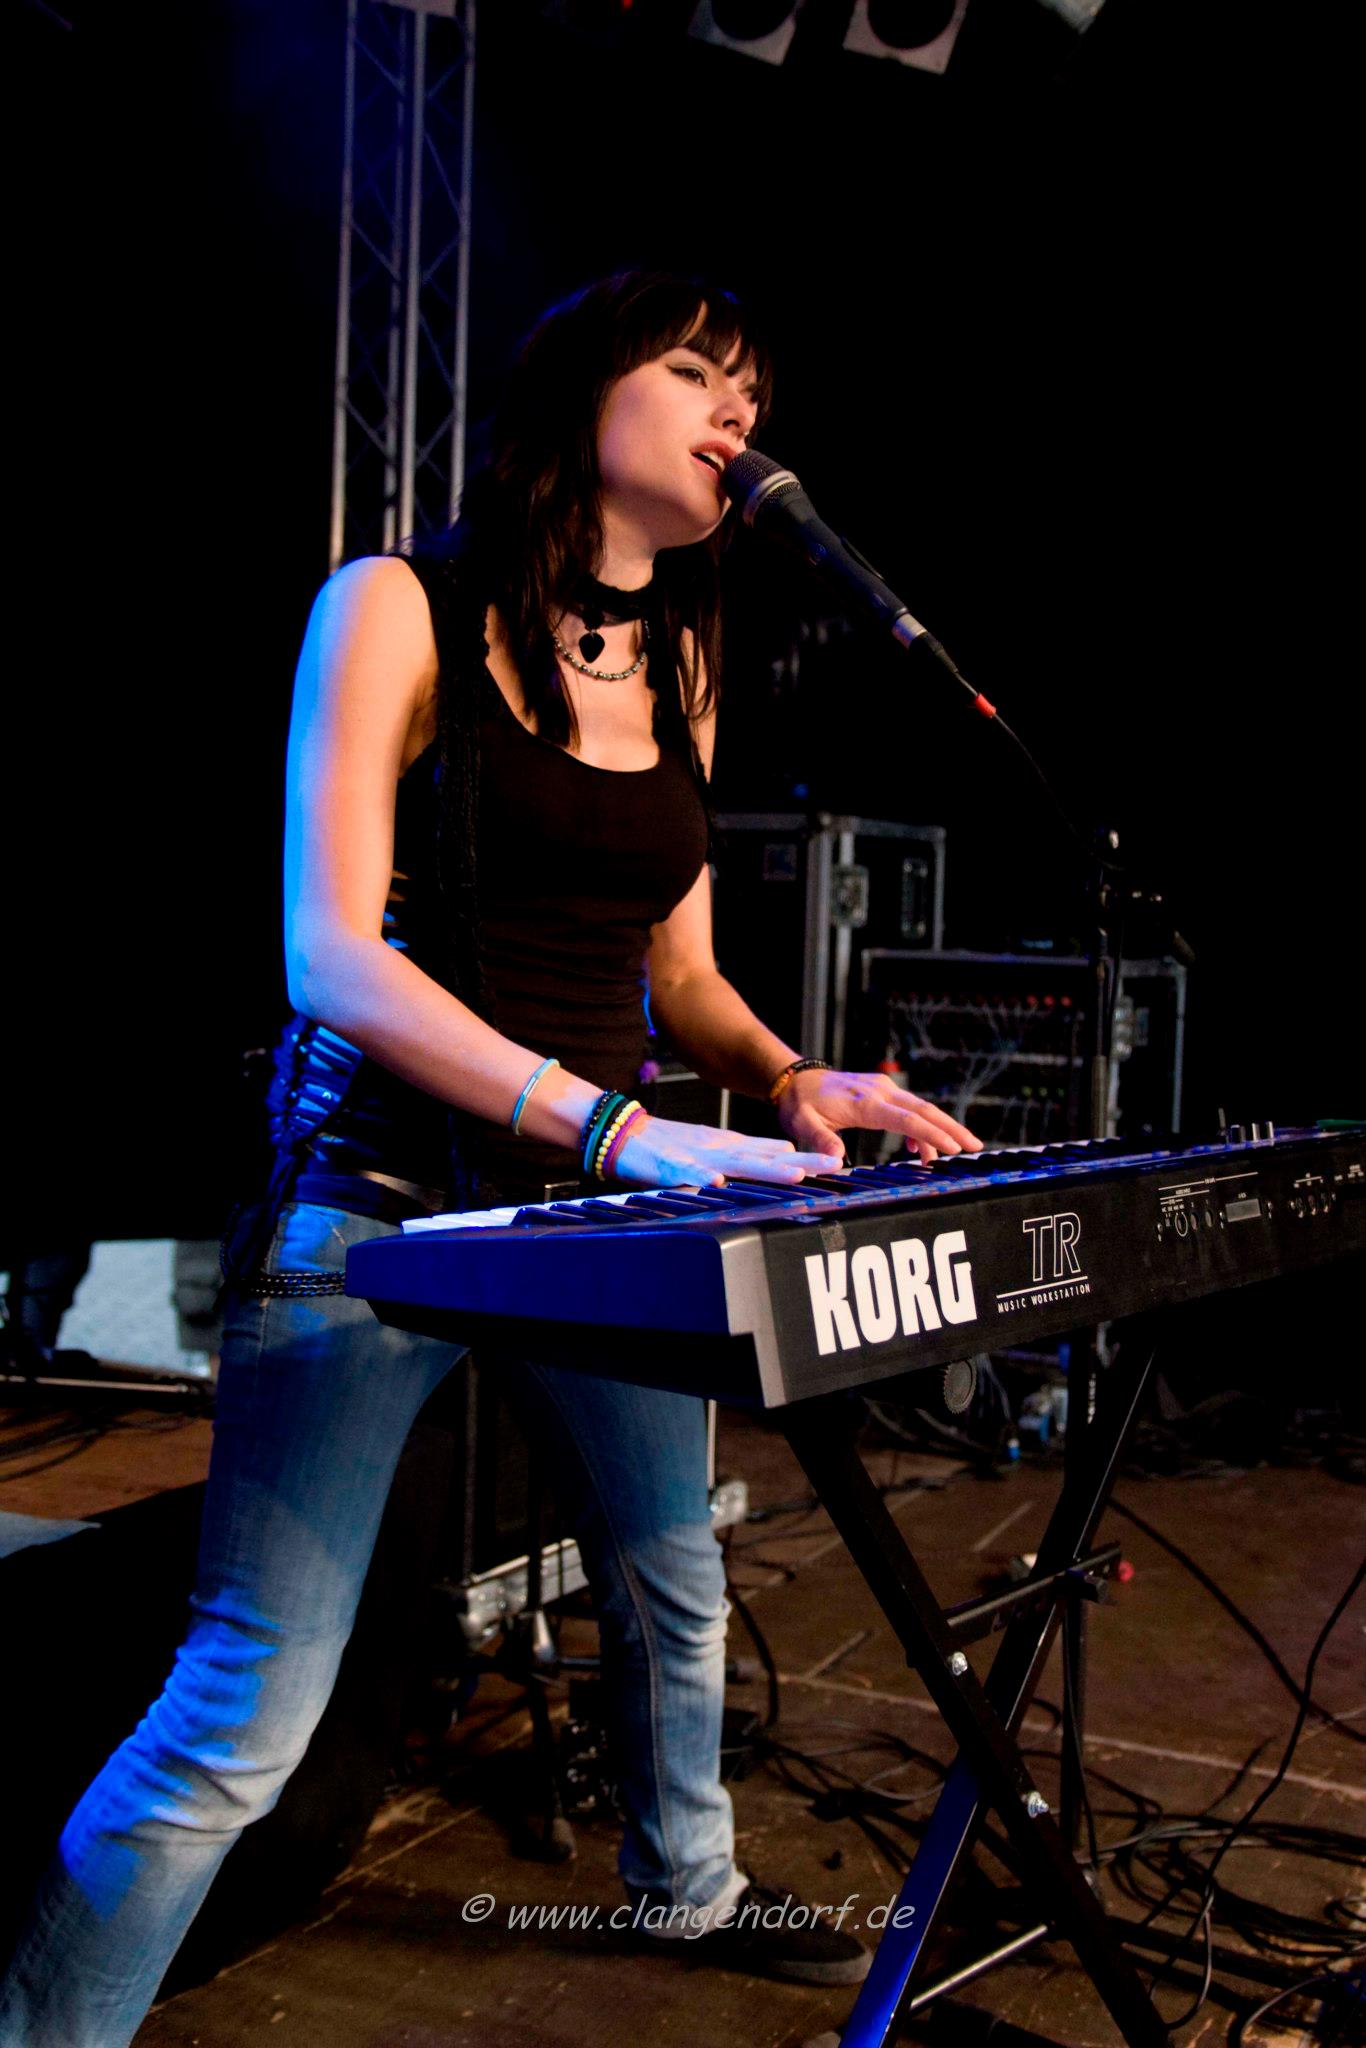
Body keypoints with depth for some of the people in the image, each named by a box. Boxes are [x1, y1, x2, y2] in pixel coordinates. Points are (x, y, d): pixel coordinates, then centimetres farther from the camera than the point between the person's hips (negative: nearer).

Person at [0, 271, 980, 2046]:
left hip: (600, 1201, 7)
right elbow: (331, 953, -17)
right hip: (382, 1196, -6)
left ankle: (687, 1890, 49)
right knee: (246, 1713, -10)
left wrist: (785, 1080, -4)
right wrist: (617, 1126, -26)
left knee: (677, 1591, 22)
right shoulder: (400, 608, -6)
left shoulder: (681, 662, 13)